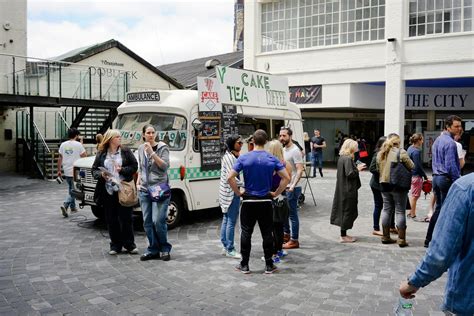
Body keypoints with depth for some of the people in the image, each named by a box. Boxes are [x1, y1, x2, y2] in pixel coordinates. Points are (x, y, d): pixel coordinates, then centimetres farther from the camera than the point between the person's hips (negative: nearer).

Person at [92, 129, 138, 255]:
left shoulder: (126, 151, 4)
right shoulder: (101, 154, 8)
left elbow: (134, 166, 1)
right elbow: (94, 170, 8)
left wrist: (122, 169, -14)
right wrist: (101, 175, -11)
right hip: (108, 192, 2)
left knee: (126, 218, 2)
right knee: (111, 220, 7)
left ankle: (129, 245, 14)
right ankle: (115, 245, 19)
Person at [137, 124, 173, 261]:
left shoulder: (162, 147, -3)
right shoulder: (141, 149, 13)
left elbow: (165, 166, -14)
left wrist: (152, 153, -18)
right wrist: (138, 182, 11)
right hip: (144, 189, 5)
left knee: (158, 221, -11)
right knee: (147, 222, 6)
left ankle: (164, 249, 6)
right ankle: (152, 249, 17)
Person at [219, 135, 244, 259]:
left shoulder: (229, 156, 15)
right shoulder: (230, 157, -16)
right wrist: (245, 184, -19)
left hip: (226, 191, 11)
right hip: (231, 192, -11)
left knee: (226, 219, 15)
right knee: (231, 221, -4)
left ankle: (225, 246, 25)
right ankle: (230, 250, 2)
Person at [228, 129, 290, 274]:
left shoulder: (244, 158, -6)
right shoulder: (272, 159, -3)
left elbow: (230, 178, -12)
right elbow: (286, 178, -7)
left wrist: (239, 193, 0)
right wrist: (276, 193, 2)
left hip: (248, 201, 0)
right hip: (265, 202, 1)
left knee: (246, 233, 8)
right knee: (267, 234, 8)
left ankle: (244, 265, 14)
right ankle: (269, 265, 14)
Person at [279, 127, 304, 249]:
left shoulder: (295, 151, -15)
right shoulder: (284, 149, 12)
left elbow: (300, 170, -22)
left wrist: (293, 185, -30)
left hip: (292, 188, -9)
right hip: (283, 187, 9)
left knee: (292, 214, -2)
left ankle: (294, 240, 7)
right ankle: (286, 234, 34)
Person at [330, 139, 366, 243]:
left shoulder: (341, 157, 9)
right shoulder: (348, 158, -19)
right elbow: (350, 174, -23)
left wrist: (357, 168, 10)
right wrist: (358, 169, -8)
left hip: (342, 189, 10)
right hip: (348, 190, -10)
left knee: (343, 210, 15)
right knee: (347, 211, -1)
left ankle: (344, 234, 24)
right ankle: (343, 236, 6)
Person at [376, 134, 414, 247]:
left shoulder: (380, 153, 6)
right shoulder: (401, 152, -12)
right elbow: (411, 166, -8)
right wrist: (401, 167, 10)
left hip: (384, 185, 5)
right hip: (398, 185, -5)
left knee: (386, 209, 13)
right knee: (400, 211, 1)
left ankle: (385, 237, 18)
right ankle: (401, 239, 3)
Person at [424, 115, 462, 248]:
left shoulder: (437, 140, 14)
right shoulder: (450, 142, -15)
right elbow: (451, 165, -20)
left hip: (436, 177, 9)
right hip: (446, 179, -9)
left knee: (438, 209, 15)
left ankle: (429, 239, 18)